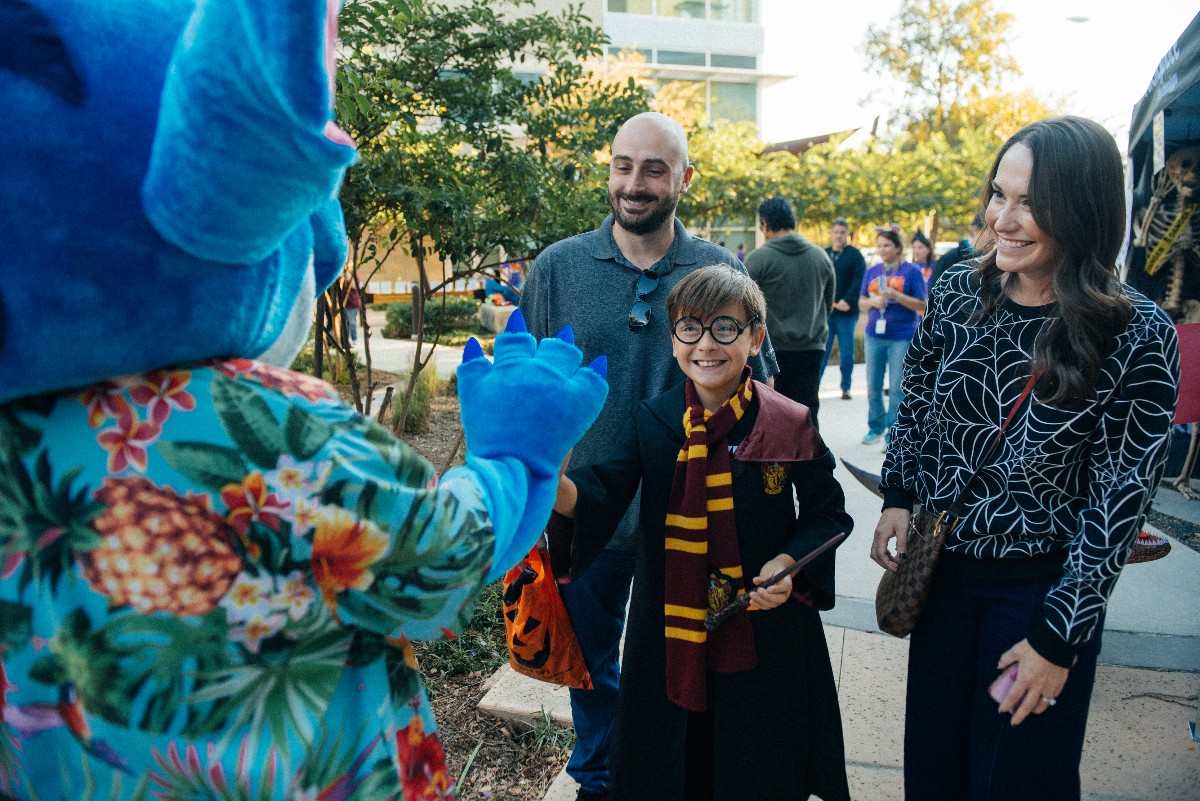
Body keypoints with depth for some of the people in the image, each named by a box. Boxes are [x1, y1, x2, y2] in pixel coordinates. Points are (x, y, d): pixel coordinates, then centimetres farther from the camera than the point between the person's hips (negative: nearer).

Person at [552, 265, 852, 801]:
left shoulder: (789, 425, -9)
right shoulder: (651, 422, -4)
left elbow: (829, 512, 1)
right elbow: (606, 492, -15)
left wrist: (790, 561, -17)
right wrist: (559, 490, -36)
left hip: (764, 629, -1)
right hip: (670, 631, 2)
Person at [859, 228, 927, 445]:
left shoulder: (912, 271, -2)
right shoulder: (871, 272, 10)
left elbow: (922, 306, -5)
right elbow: (862, 303, 13)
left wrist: (896, 296, -17)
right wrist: (873, 301, -9)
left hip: (902, 336, -4)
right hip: (875, 335, 4)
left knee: (897, 387, -4)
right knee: (873, 385, 9)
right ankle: (876, 427, 25)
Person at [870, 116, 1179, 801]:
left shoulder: (1138, 335, -17)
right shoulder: (958, 294, -5)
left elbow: (1121, 498, -15)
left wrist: (1060, 639, -14)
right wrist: (899, 497, 3)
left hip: (1043, 585, -3)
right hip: (941, 565, 4)